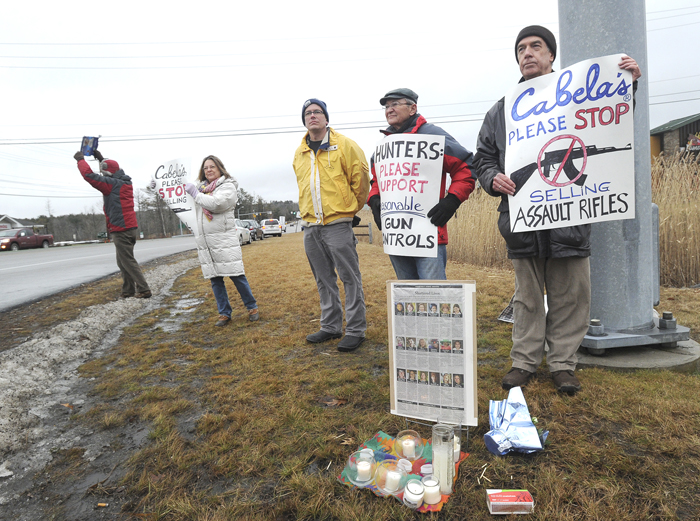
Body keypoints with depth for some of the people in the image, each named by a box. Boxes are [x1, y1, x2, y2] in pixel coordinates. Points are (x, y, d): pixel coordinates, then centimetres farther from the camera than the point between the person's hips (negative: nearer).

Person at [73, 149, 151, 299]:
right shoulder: (124, 182, 12)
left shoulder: (112, 184, -12)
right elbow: (113, 171, 33)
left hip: (121, 230, -9)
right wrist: (101, 159, 34)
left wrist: (80, 159, 4)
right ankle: (128, 290, 18)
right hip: (131, 228, 9)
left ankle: (144, 290, -5)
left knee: (128, 261, -5)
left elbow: (89, 175, -11)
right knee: (122, 261, 15)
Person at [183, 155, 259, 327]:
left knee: (236, 276, -4)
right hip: (205, 241, 6)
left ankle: (252, 307, 12)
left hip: (225, 239, -6)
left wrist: (195, 193, -8)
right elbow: (197, 213, 31)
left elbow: (217, 203, -19)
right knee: (215, 279, 7)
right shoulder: (201, 187, 19)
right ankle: (224, 313, 17)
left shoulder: (228, 186, -1)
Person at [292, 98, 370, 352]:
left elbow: (360, 179, -1)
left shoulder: (344, 145, -2)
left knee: (349, 278, -2)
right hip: (311, 227, 6)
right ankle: (330, 326, 24)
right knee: (324, 280, 13)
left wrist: (351, 208, 4)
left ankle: (355, 330, 7)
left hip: (338, 224, -6)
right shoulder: (299, 153, 15)